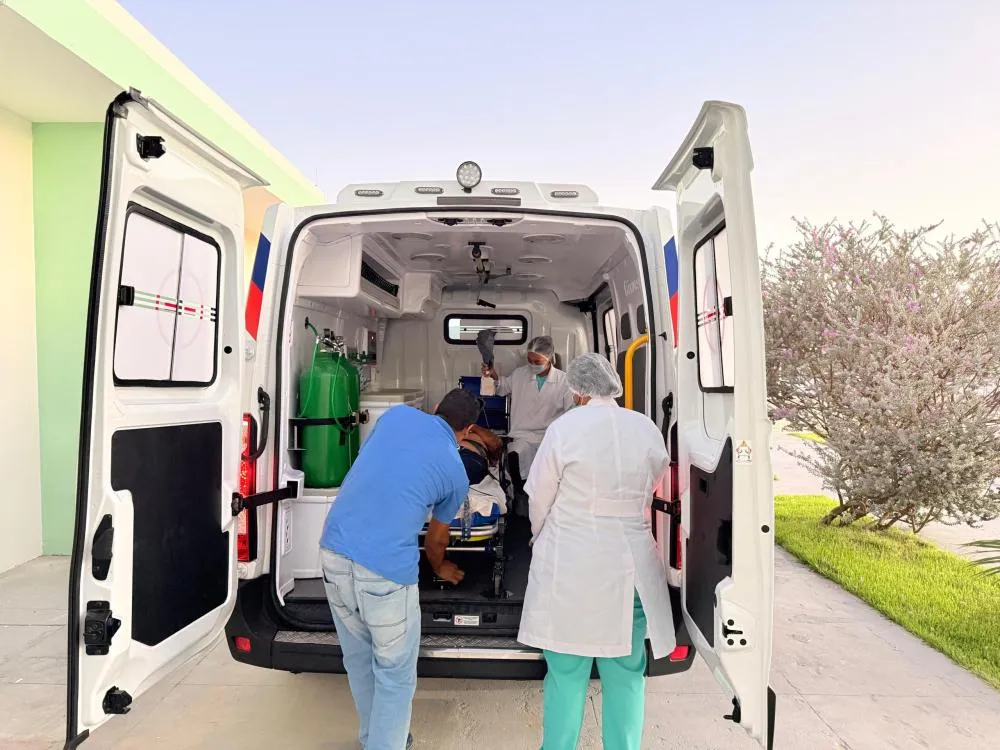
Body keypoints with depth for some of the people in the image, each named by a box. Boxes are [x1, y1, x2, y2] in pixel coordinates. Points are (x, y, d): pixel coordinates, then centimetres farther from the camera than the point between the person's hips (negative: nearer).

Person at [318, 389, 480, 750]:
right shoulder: (456, 473, 6)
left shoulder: (396, 414, 11)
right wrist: (440, 568, 45)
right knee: (395, 675, 15)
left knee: (358, 658, 25)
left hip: (333, 551, 5)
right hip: (386, 568, -5)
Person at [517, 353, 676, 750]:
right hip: (629, 564, 3)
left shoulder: (565, 428, -13)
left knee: (566, 673, 12)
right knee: (625, 672, 16)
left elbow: (539, 498, -5)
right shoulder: (646, 428, -2)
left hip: (570, 567, -3)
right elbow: (653, 489, 10)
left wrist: (541, 538, 15)